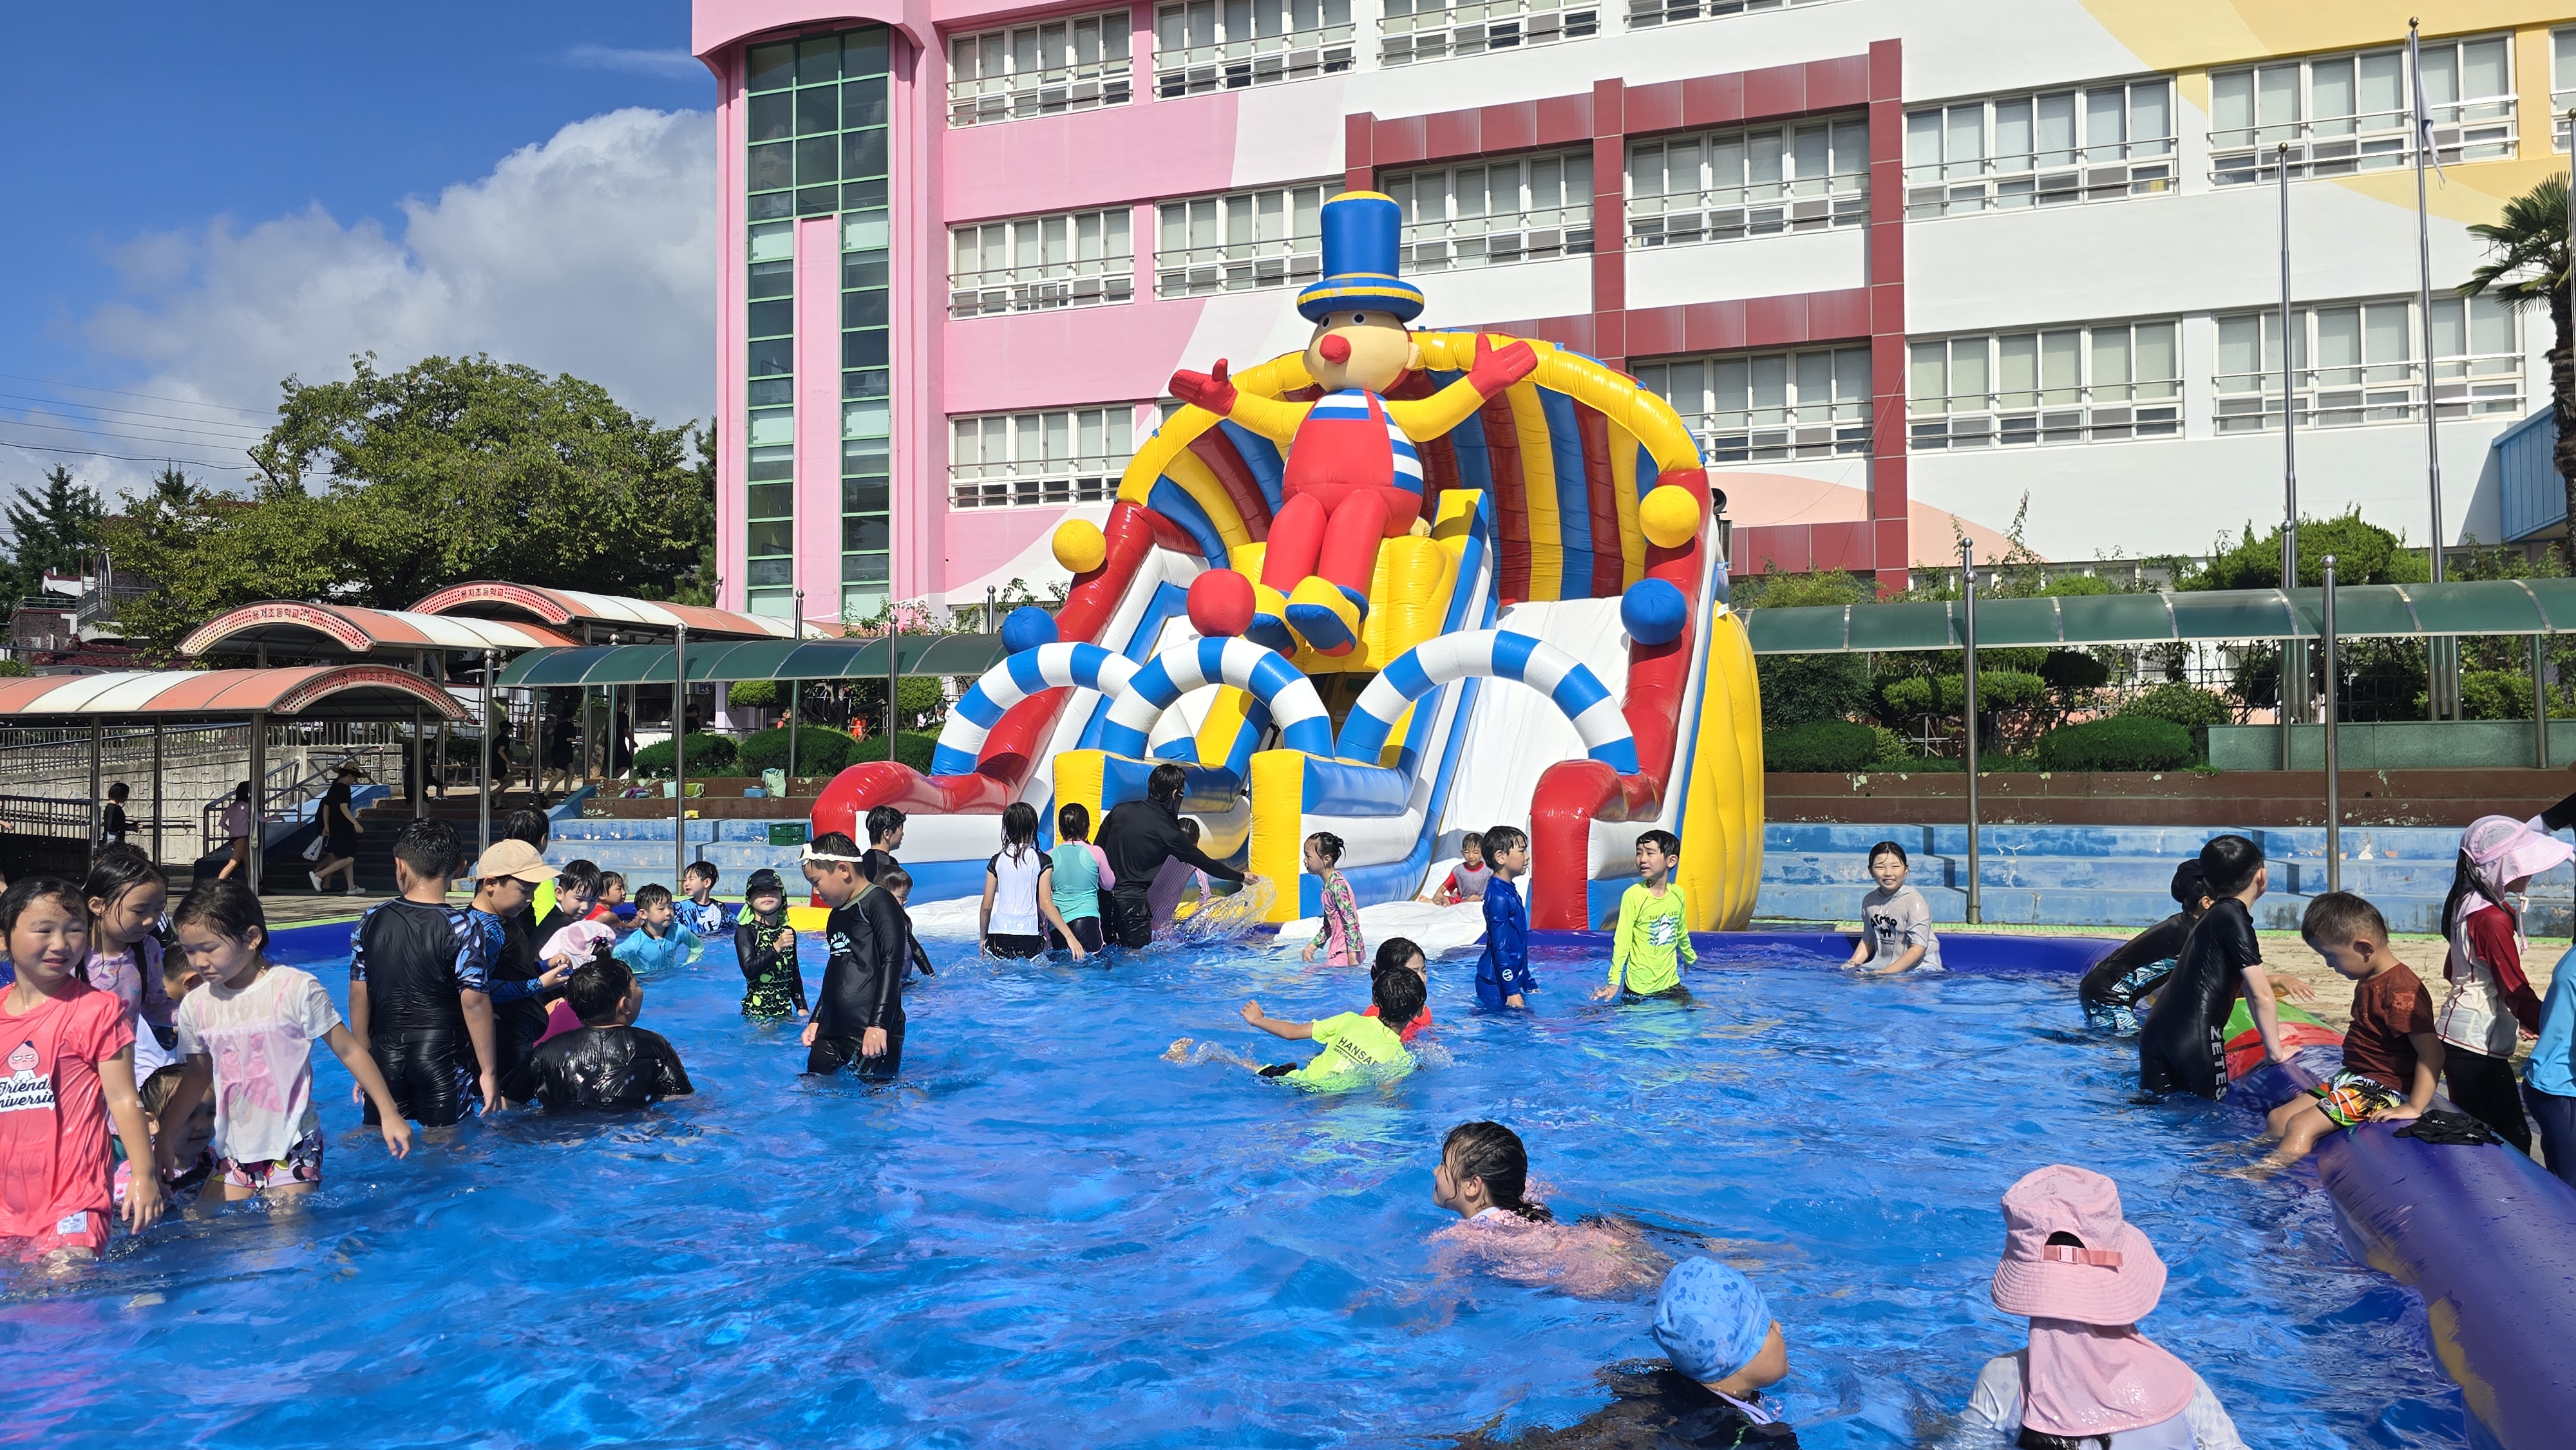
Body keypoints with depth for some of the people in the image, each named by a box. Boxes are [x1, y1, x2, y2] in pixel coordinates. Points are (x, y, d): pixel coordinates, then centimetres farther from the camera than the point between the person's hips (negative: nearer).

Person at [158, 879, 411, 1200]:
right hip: (233, 1156, 4)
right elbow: (198, 1075, 18)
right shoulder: (196, 1005, 2)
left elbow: (349, 1051, -6)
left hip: (292, 1152, -4)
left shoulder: (296, 989, -13)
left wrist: (388, 1113, -5)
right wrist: (165, 1137, 17)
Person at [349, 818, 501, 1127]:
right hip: (444, 1059, -3)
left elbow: (358, 996, 5)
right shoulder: (463, 928, -12)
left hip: (386, 1057, 3)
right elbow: (474, 1003, -14)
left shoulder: (372, 921, 0)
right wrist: (488, 1073, -7)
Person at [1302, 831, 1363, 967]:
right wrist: (1311, 947, 19)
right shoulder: (1328, 886, 14)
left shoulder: (1337, 885, -15)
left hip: (1345, 952, -10)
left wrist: (1353, 957, -23)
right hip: (1338, 950, 10)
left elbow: (1350, 921, -20)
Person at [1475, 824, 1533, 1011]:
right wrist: (1512, 991, -20)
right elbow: (1499, 948, -20)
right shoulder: (1499, 896, -17)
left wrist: (1529, 984, 23)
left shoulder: (1510, 891, 14)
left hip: (1511, 979, 10)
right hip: (1496, 985, -10)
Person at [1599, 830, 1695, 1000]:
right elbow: (1622, 942, -15)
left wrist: (1692, 960, 28)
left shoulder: (1678, 894, -1)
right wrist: (1614, 981, -20)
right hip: (1640, 987, -5)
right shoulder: (1633, 895, -16)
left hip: (1671, 983, 5)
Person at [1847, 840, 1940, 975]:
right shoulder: (1869, 901, 7)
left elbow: (1919, 948, -17)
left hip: (1918, 966, -5)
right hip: (1881, 964, 5)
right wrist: (1852, 965, 4)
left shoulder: (1914, 902, -13)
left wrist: (1886, 973, -22)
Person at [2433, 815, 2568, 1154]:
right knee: (2513, 1139, -7)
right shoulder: (2493, 918, -19)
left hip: (2458, 1036, 10)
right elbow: (2516, 989, -19)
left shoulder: (2469, 904, 9)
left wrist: (2516, 1017, 25)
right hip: (2477, 1046, -10)